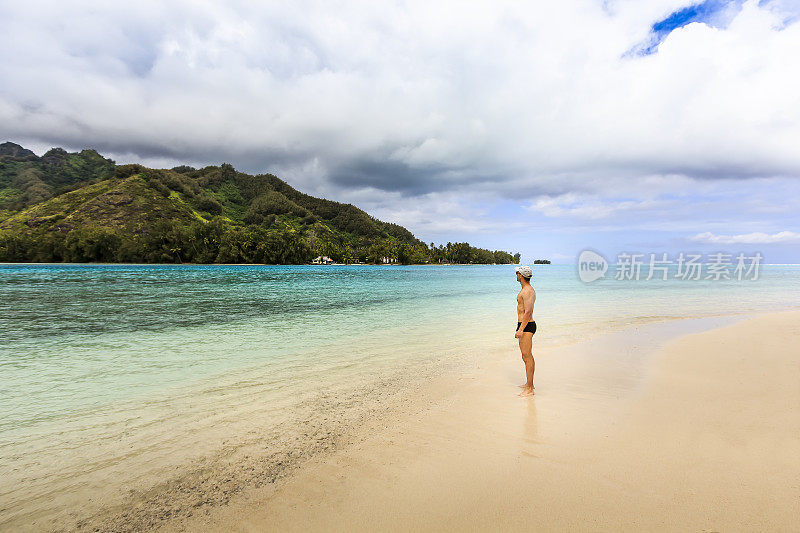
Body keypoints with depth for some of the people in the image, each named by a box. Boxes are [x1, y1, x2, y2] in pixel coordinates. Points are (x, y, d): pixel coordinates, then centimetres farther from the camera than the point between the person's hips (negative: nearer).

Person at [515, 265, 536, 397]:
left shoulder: (527, 291, -18)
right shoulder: (529, 289, 16)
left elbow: (528, 312, -25)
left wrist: (521, 329, -27)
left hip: (526, 326, -11)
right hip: (527, 325, 11)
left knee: (527, 357, -8)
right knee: (528, 357, 17)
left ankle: (529, 389, -4)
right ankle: (529, 383, 28)